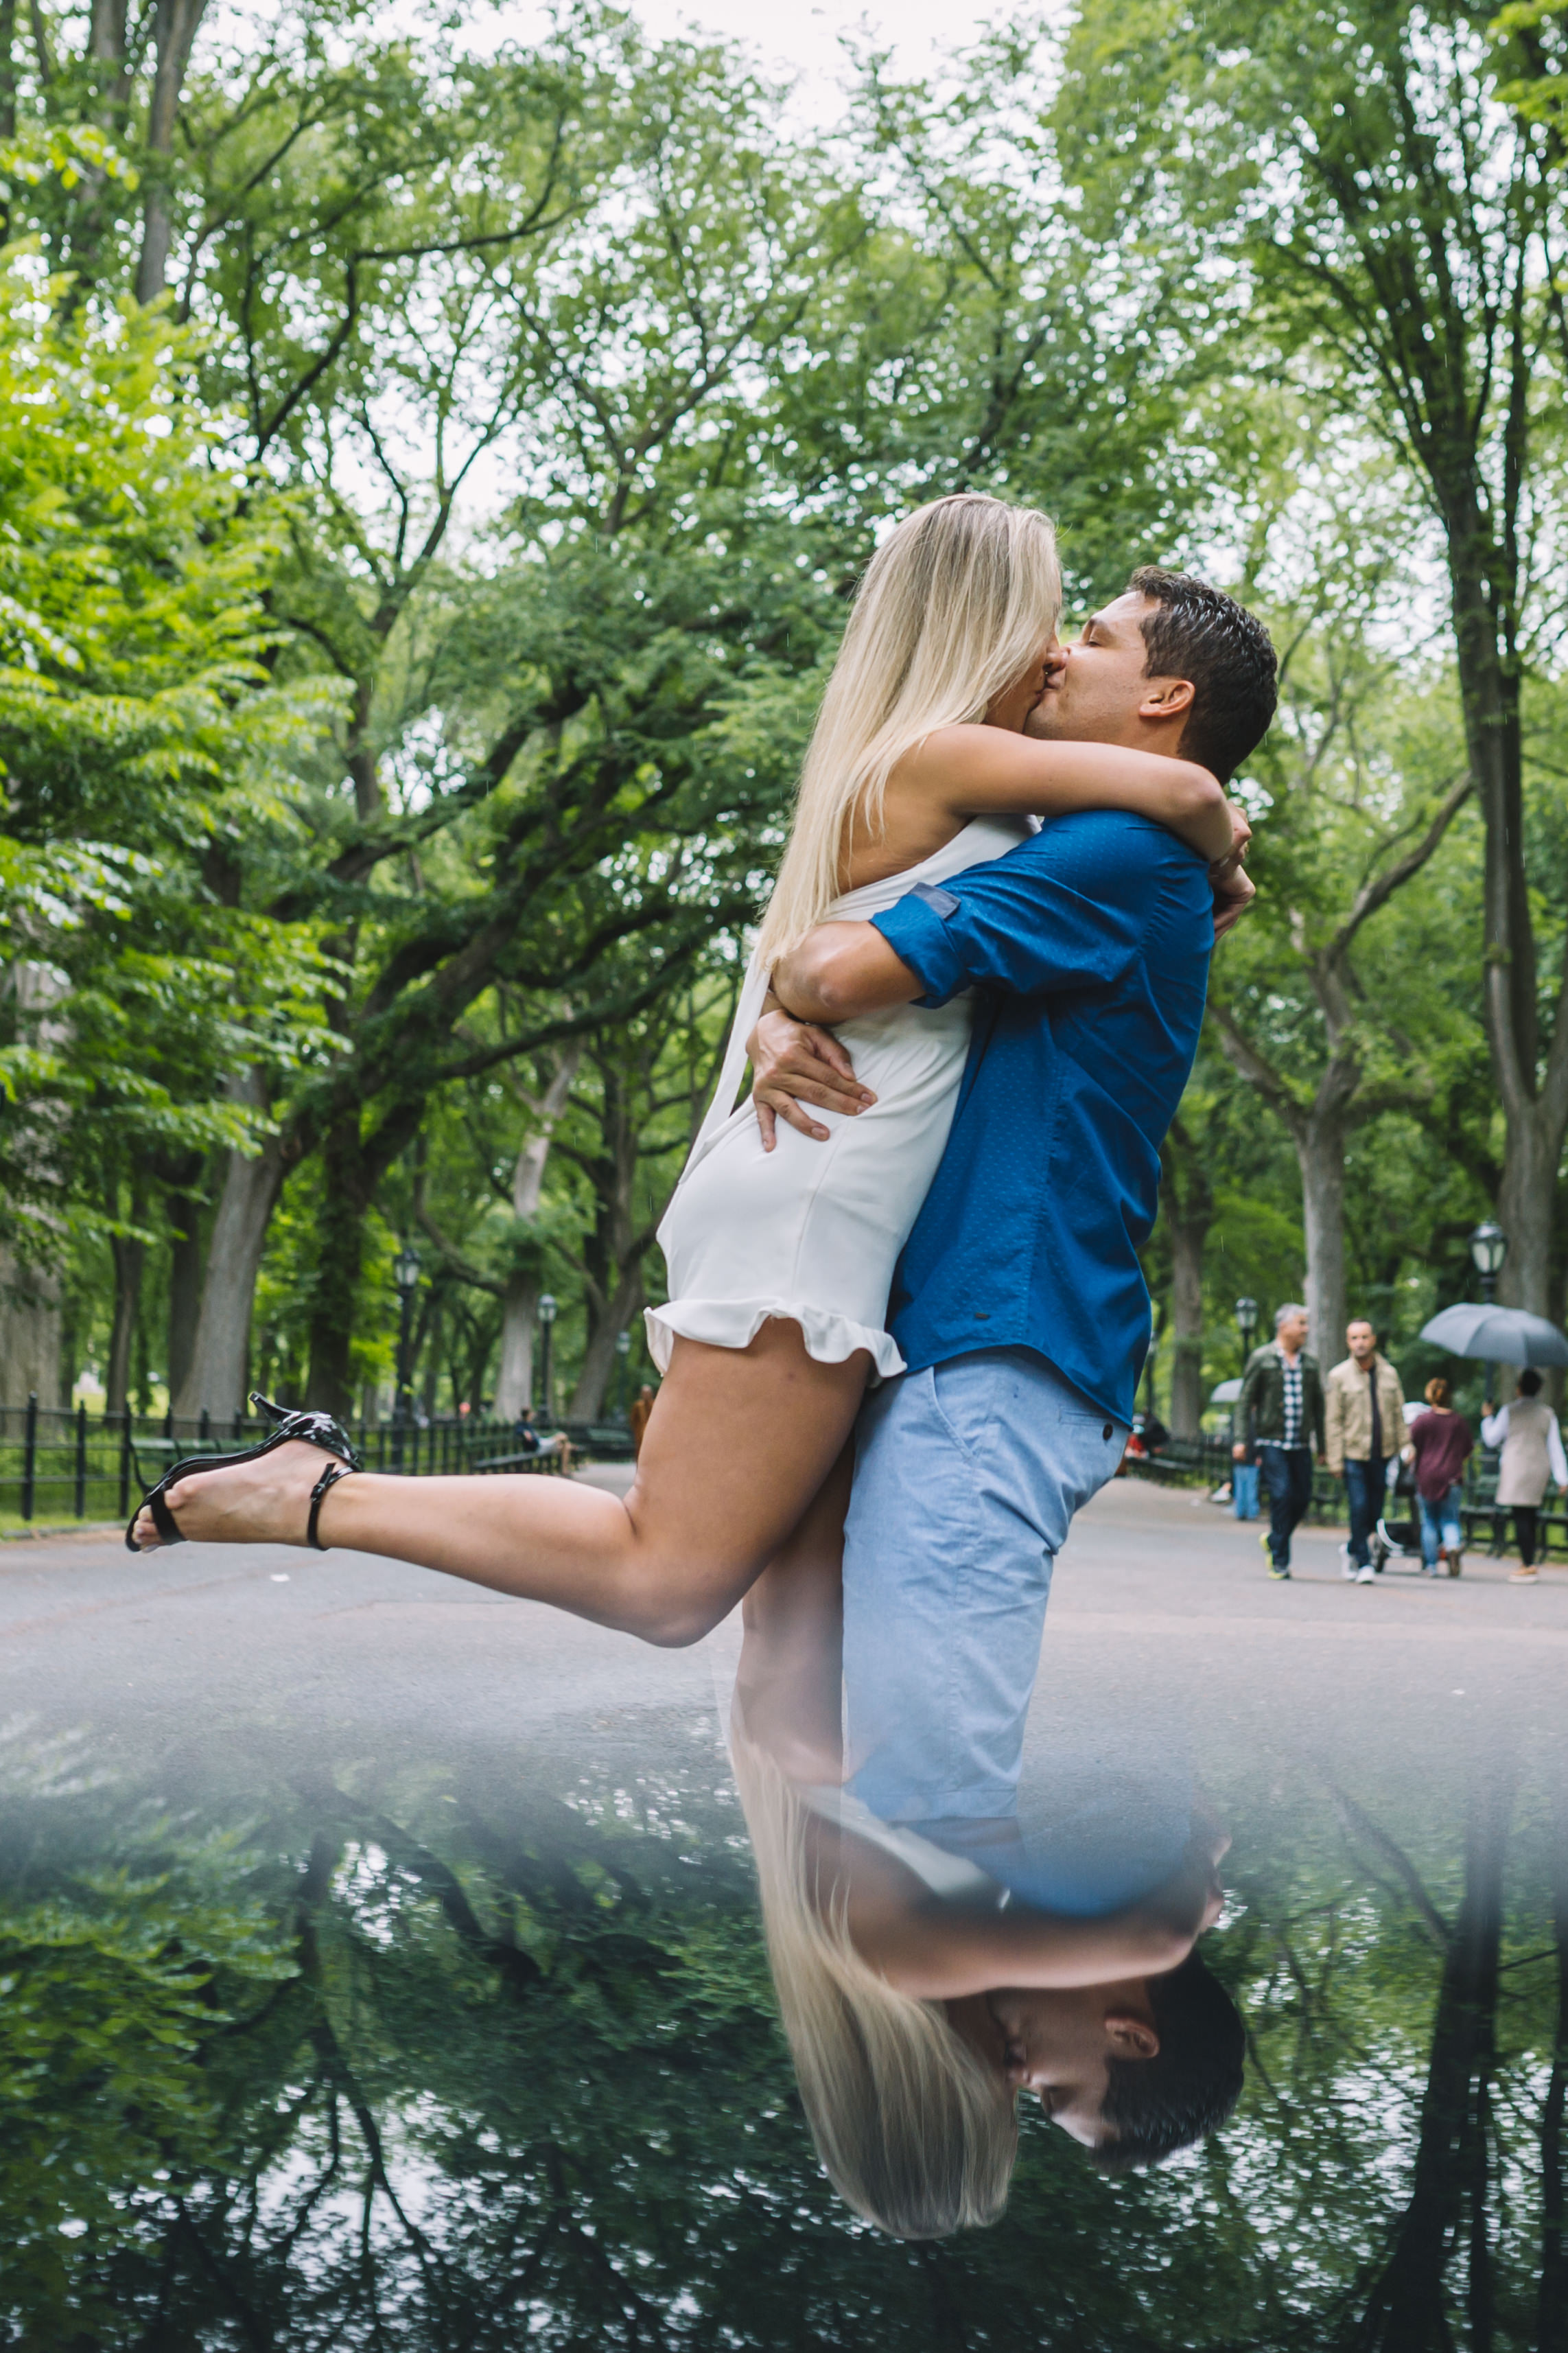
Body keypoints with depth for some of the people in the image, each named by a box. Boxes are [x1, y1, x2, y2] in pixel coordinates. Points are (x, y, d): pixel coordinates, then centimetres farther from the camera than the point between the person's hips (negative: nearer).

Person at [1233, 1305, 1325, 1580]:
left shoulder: (1310, 1363, 13)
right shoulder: (1261, 1359, 0)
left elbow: (1318, 1405, 18)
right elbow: (1245, 1401, 0)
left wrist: (1322, 1444, 16)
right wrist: (1242, 1440, -8)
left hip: (1300, 1445, 5)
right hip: (1271, 1441, -5)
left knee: (1302, 1497, 2)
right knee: (1281, 1494, -14)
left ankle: (1274, 1540, 27)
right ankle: (1280, 1560, -5)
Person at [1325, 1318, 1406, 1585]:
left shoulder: (1389, 1373, 8)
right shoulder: (1338, 1377, -1)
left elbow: (1399, 1415, 13)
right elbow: (1333, 1421, -2)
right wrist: (1336, 1460, -7)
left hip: (1383, 1454, 3)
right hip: (1354, 1454, -3)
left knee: (1375, 1511, 7)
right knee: (1359, 1509, -9)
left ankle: (1352, 1549, 31)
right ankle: (1363, 1563, 2)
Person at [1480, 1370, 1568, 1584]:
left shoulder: (1509, 1411, -4)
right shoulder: (1548, 1413, 6)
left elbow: (1491, 1439, 5)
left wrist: (1487, 1417, 21)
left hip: (1516, 1468, -5)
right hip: (1539, 1469, 5)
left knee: (1520, 1517, -7)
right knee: (1529, 1517, 12)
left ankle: (1529, 1566, -13)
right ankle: (1528, 1561, 14)